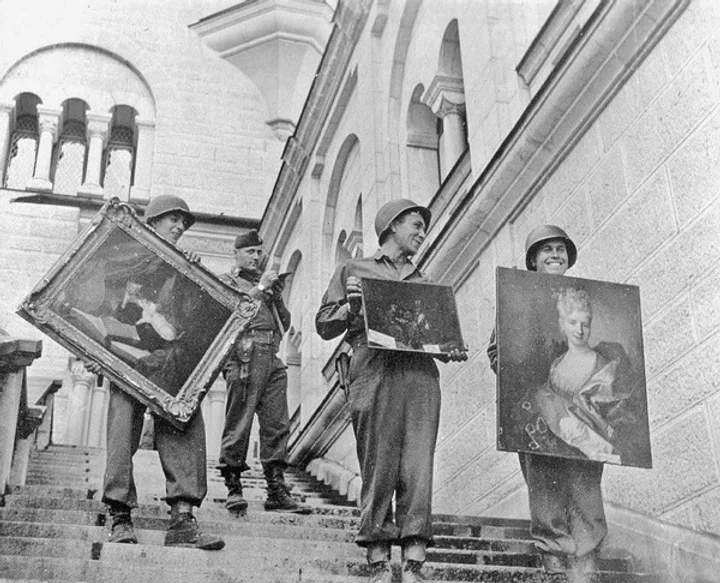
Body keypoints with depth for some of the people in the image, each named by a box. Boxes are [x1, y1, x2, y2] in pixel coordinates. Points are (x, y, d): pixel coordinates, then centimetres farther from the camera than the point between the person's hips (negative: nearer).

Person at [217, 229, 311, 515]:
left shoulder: (267, 283, 28)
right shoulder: (227, 281, 12)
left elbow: (285, 324, 22)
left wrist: (277, 294, 7)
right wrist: (261, 288, -5)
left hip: (273, 357, 6)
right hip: (244, 354, -6)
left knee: (277, 424, 0)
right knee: (238, 422, -7)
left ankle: (277, 491, 2)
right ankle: (233, 488, -3)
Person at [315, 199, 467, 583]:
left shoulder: (423, 282, 29)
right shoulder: (353, 270, 18)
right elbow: (325, 327, 13)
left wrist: (452, 350, 4)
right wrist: (349, 305, -6)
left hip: (420, 374, 3)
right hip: (375, 371, -3)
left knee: (418, 469, -7)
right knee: (378, 469, -8)